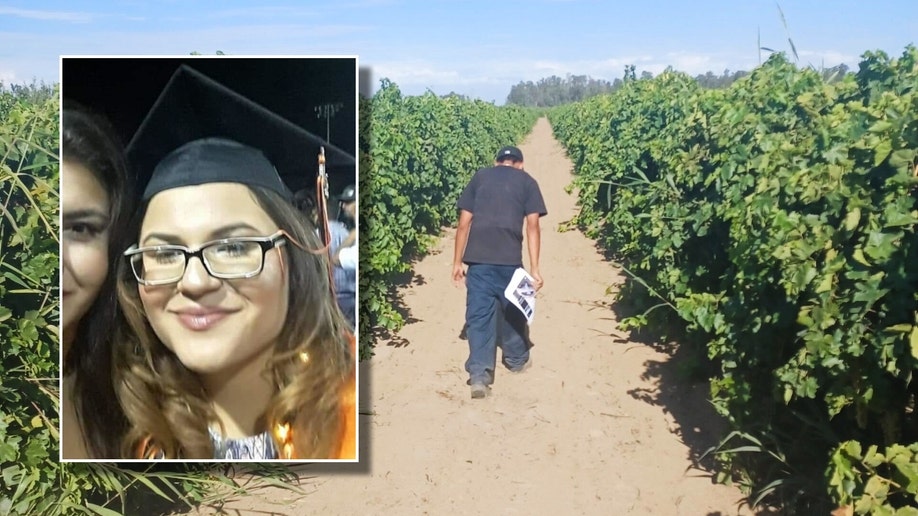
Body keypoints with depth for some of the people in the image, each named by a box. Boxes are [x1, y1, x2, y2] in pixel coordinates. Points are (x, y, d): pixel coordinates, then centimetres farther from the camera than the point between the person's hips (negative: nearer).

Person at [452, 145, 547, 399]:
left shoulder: (479, 177, 16)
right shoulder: (527, 181, 12)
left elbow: (464, 223, 10)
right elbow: (532, 226, 2)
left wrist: (457, 261, 13)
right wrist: (534, 268, 2)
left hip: (478, 257, 1)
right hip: (509, 257, -1)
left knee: (478, 314, 2)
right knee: (513, 310, 19)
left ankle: (479, 375, -6)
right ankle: (516, 359, 37)